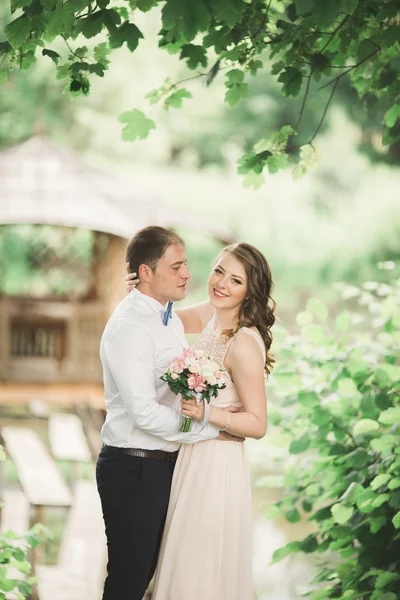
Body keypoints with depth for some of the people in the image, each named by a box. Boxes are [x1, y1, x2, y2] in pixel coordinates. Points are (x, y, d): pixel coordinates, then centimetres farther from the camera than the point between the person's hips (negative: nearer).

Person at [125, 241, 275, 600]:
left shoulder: (244, 344, -21)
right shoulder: (209, 316, 2)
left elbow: (258, 425, -18)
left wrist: (207, 413, -30)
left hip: (217, 465, -8)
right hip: (193, 455, 8)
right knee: (185, 564, 20)